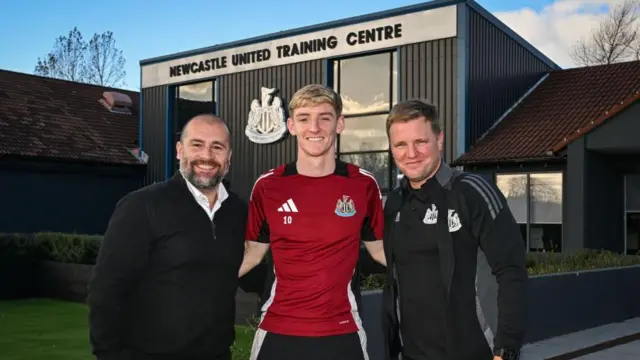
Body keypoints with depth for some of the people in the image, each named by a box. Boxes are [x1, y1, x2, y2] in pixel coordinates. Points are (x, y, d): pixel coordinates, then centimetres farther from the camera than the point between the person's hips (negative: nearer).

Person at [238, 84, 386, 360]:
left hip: (342, 332, 0)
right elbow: (253, 252, 7)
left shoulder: (363, 184, -2)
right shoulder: (267, 186, -2)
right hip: (278, 331, 0)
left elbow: (380, 248, 9)